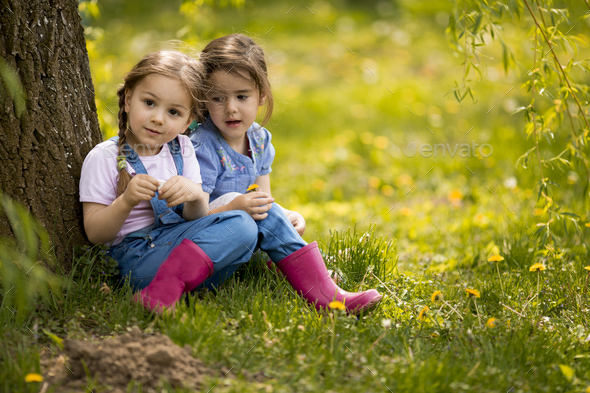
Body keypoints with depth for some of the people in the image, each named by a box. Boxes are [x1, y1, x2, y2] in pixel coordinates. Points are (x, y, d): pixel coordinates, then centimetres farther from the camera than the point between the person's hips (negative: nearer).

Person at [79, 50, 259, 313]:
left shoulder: (182, 150, 12)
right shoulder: (103, 157, -3)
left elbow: (196, 219, 5)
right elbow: (95, 234, -6)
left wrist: (195, 196, -18)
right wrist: (126, 201, -24)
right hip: (135, 257, -7)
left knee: (243, 225, -18)